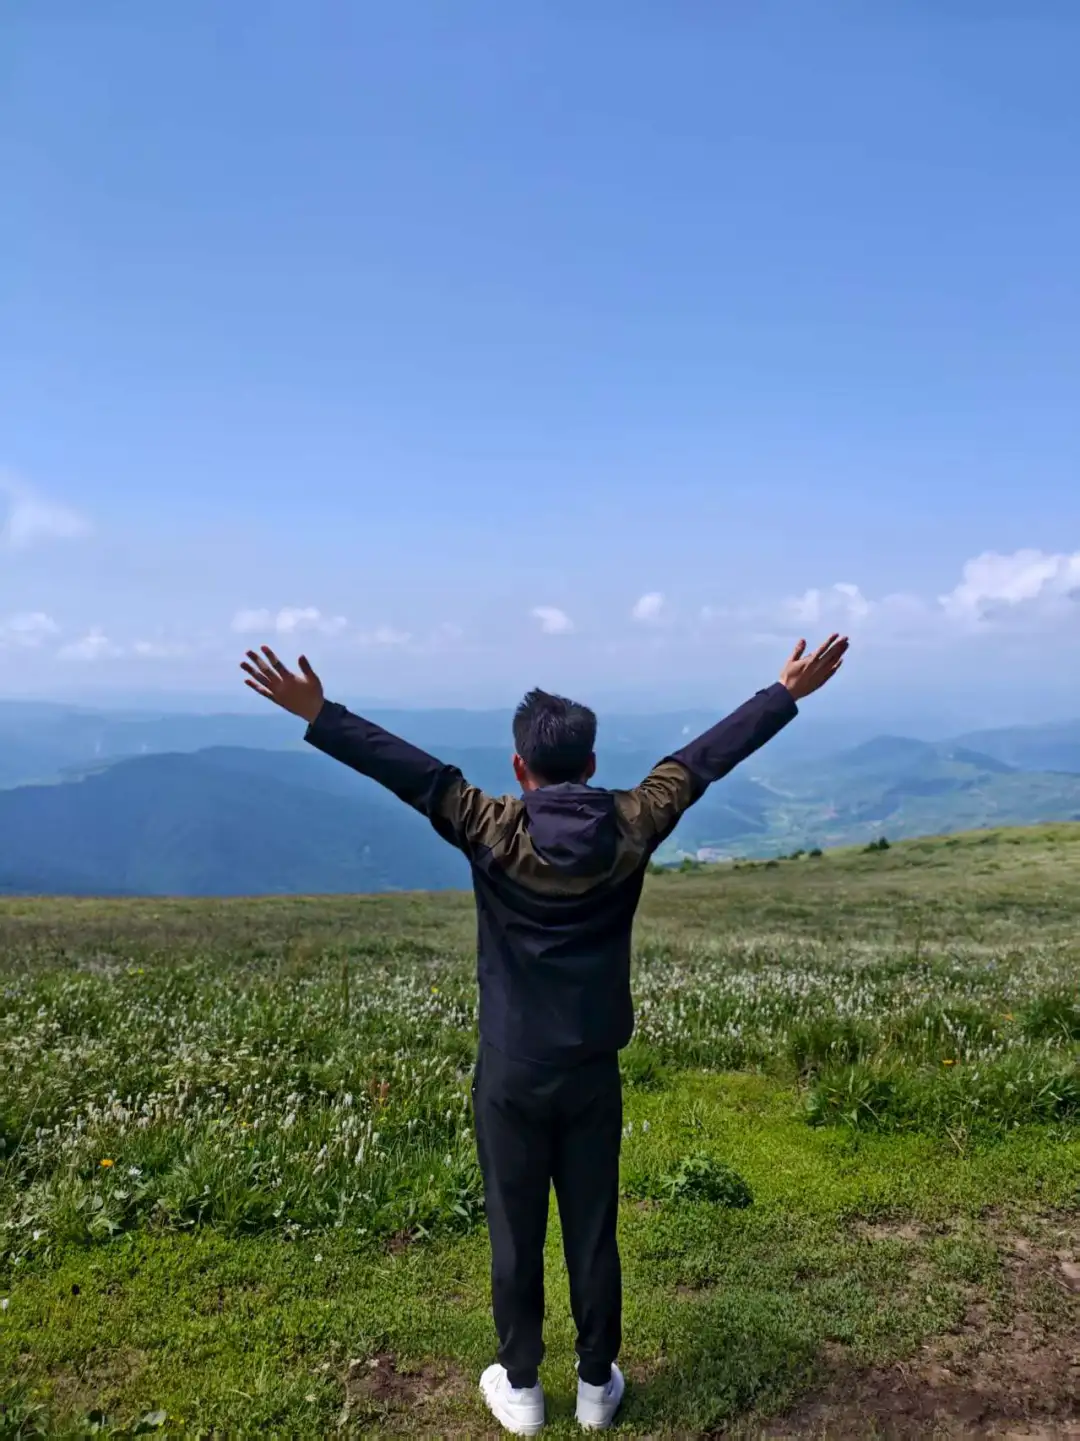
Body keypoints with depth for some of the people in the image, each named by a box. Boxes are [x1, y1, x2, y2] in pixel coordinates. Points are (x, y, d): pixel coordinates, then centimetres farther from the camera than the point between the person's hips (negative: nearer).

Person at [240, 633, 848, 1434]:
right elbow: (707, 757, -3)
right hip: (593, 1075, 2)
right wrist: (790, 693, 6)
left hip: (511, 1077, -2)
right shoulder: (631, 829, -10)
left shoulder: (494, 832, -16)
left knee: (515, 1235, 14)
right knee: (594, 1233, 16)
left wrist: (318, 715, -14)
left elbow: (408, 770, -18)